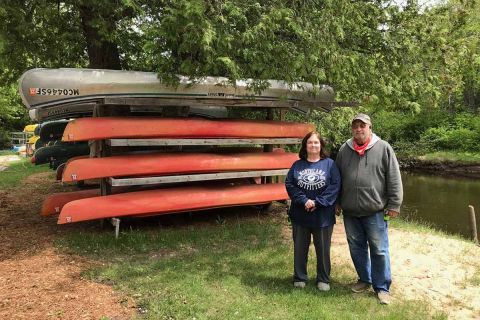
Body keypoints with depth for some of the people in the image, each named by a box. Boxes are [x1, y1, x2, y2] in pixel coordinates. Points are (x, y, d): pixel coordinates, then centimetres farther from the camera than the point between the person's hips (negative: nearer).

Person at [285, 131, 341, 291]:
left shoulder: (329, 164, -1)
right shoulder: (297, 165, 4)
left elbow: (335, 186, -10)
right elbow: (289, 184, -4)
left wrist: (317, 202, -18)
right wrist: (304, 200, -17)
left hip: (323, 215, -1)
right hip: (300, 215, 2)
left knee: (323, 249, 11)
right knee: (300, 248, 12)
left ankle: (323, 279, 28)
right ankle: (299, 278, 28)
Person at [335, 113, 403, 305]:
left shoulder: (383, 148, -3)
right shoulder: (344, 150, 7)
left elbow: (394, 179, -4)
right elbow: (337, 178, 14)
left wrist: (394, 205, -6)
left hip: (375, 211, -4)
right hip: (350, 212, 4)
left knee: (379, 250, 4)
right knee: (356, 248, 15)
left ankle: (382, 287, 20)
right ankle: (364, 280, 34)